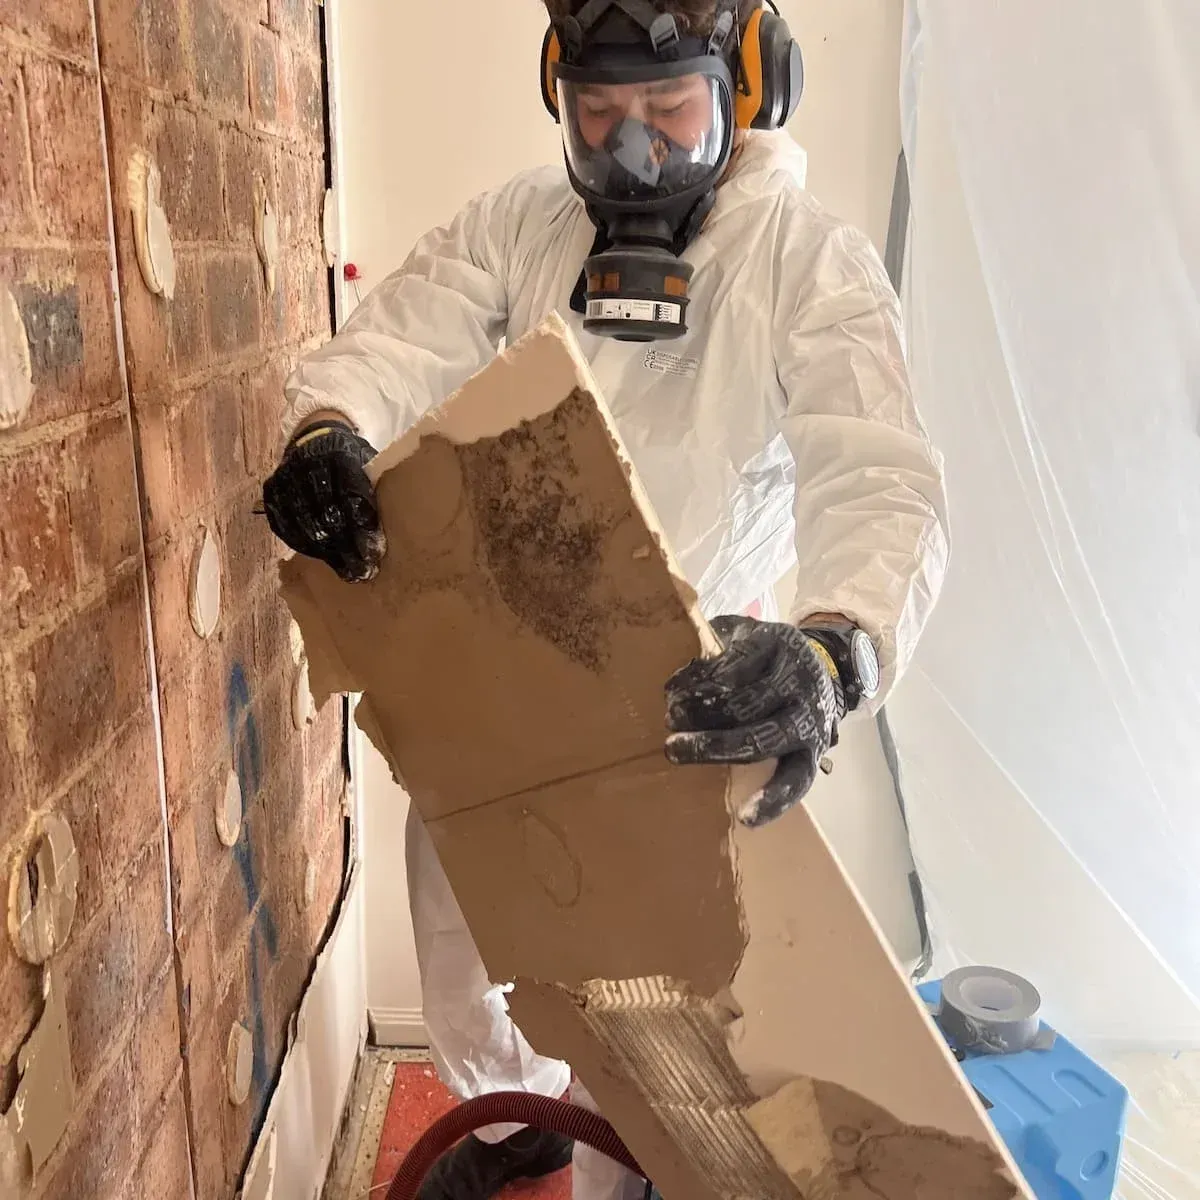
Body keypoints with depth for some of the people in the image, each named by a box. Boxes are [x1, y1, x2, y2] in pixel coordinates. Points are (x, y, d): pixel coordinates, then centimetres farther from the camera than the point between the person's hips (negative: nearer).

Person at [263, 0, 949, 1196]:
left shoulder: (816, 268, -16)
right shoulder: (515, 225, -6)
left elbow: (880, 489, -28)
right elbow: (390, 343, -15)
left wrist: (836, 651, -49)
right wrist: (326, 428, -40)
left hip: (677, 689, -3)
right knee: (454, 930, 20)